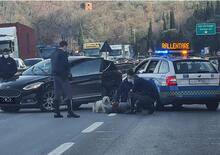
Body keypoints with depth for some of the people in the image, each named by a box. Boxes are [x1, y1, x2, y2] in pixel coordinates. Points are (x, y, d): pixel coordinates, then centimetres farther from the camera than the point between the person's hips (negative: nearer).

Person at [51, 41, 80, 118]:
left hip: (55, 75, 8)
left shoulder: (54, 54, 16)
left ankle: (57, 112, 9)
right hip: (62, 76, -8)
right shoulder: (63, 53, -10)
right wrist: (68, 73, 0)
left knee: (57, 94, 9)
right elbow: (66, 64, -14)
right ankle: (70, 112, -10)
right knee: (68, 94, -6)